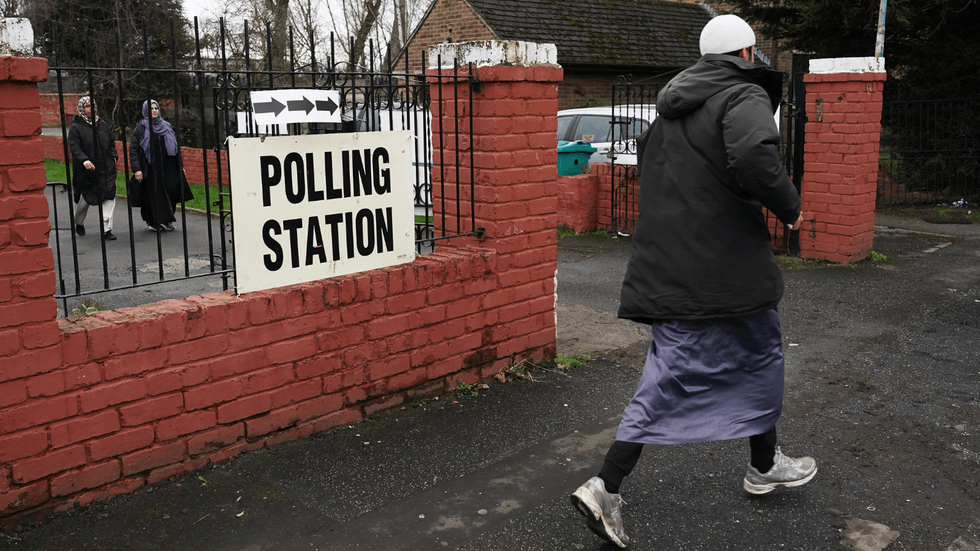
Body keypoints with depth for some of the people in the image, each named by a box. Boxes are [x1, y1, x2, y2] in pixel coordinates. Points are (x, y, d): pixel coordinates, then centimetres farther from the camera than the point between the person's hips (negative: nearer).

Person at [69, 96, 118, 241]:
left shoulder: (103, 125, 13)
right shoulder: (75, 128, -5)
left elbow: (111, 143, 23)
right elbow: (74, 147, -15)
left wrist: (114, 157, 8)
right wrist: (85, 161, -30)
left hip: (106, 169, 4)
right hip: (85, 172, -4)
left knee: (109, 198, -8)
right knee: (84, 199, 9)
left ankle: (106, 229, -5)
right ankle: (78, 223, 37)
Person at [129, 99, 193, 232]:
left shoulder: (167, 127, 14)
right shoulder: (140, 129, 2)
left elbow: (176, 146, 20)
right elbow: (133, 150, -3)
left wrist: (180, 166, 14)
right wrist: (136, 169, -13)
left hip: (168, 167, 3)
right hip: (150, 169, -3)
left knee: (172, 190, -9)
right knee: (154, 195, -4)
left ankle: (167, 219, 6)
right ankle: (155, 222, 5)